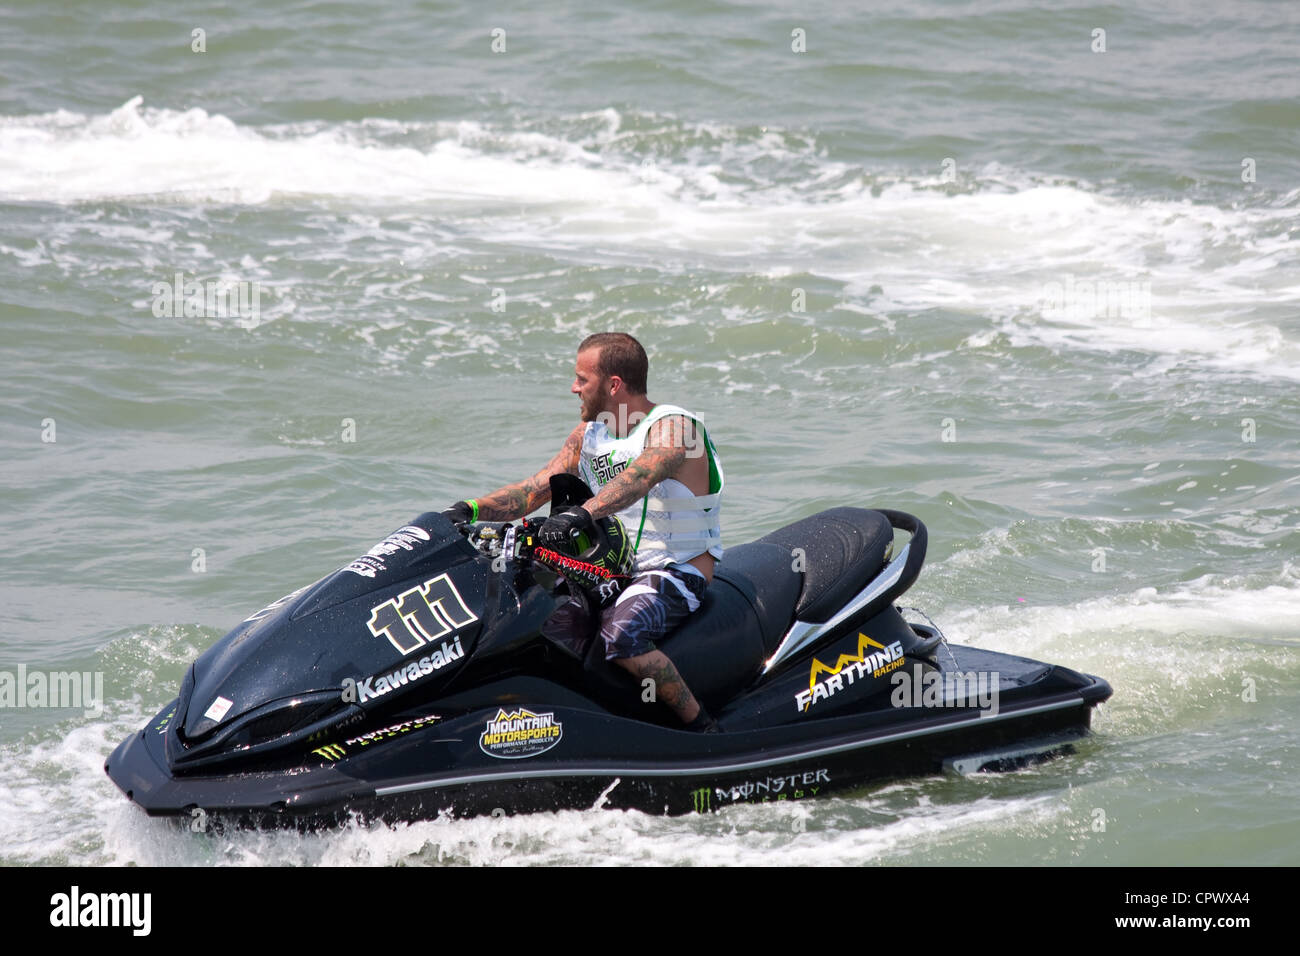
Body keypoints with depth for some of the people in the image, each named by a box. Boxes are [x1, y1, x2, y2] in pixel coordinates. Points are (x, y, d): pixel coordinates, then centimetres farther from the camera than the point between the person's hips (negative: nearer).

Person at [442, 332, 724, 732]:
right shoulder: (589, 433, 9)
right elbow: (535, 489, 7)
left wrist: (583, 513, -54)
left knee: (619, 635, -35)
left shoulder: (672, 428, -16)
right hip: (612, 568, 8)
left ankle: (702, 727, -24)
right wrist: (471, 510, -9)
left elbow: (639, 478, -37)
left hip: (680, 573, -8)